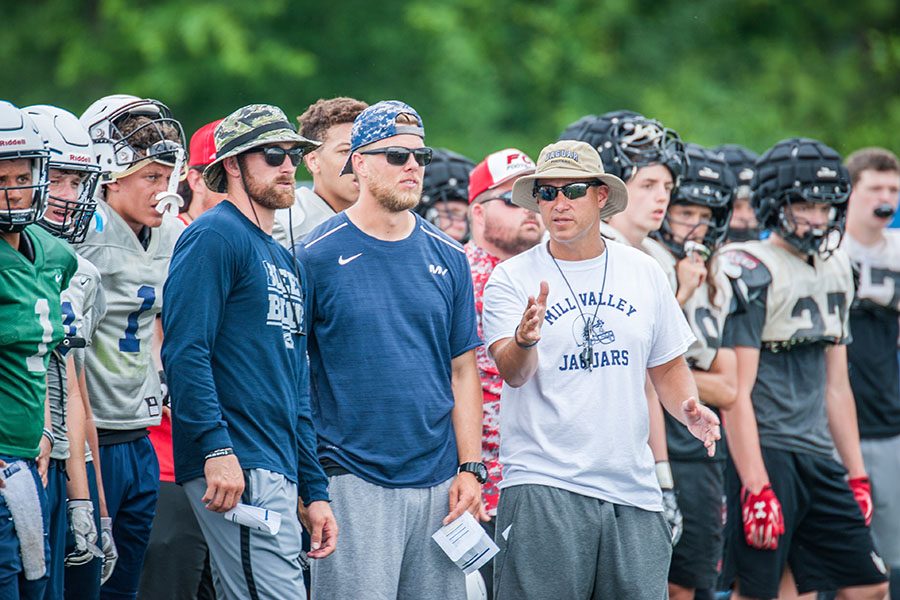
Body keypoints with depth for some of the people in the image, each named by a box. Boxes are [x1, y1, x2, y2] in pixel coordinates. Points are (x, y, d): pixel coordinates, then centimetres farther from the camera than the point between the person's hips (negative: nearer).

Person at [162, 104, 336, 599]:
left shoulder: (285, 261, 23)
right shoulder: (215, 237, -5)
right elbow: (184, 350, -16)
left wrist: (314, 491, 20)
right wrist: (216, 449, -24)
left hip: (278, 473, 9)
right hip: (236, 467, -9)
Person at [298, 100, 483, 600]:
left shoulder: (449, 258, 9)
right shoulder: (318, 256, -3)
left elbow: (463, 371, 12)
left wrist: (471, 469, 3)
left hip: (439, 482, 4)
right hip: (353, 480, -4)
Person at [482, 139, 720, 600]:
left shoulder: (643, 272, 12)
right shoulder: (512, 278, 0)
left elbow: (667, 365, 21)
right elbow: (512, 372, -15)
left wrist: (687, 407, 0)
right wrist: (525, 338, -37)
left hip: (633, 489, 4)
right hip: (543, 487, -4)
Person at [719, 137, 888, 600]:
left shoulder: (835, 269, 14)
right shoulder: (751, 274, -10)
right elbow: (737, 392, -14)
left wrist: (856, 475, 17)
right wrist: (756, 487, -20)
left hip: (820, 457, 8)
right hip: (765, 453, -8)